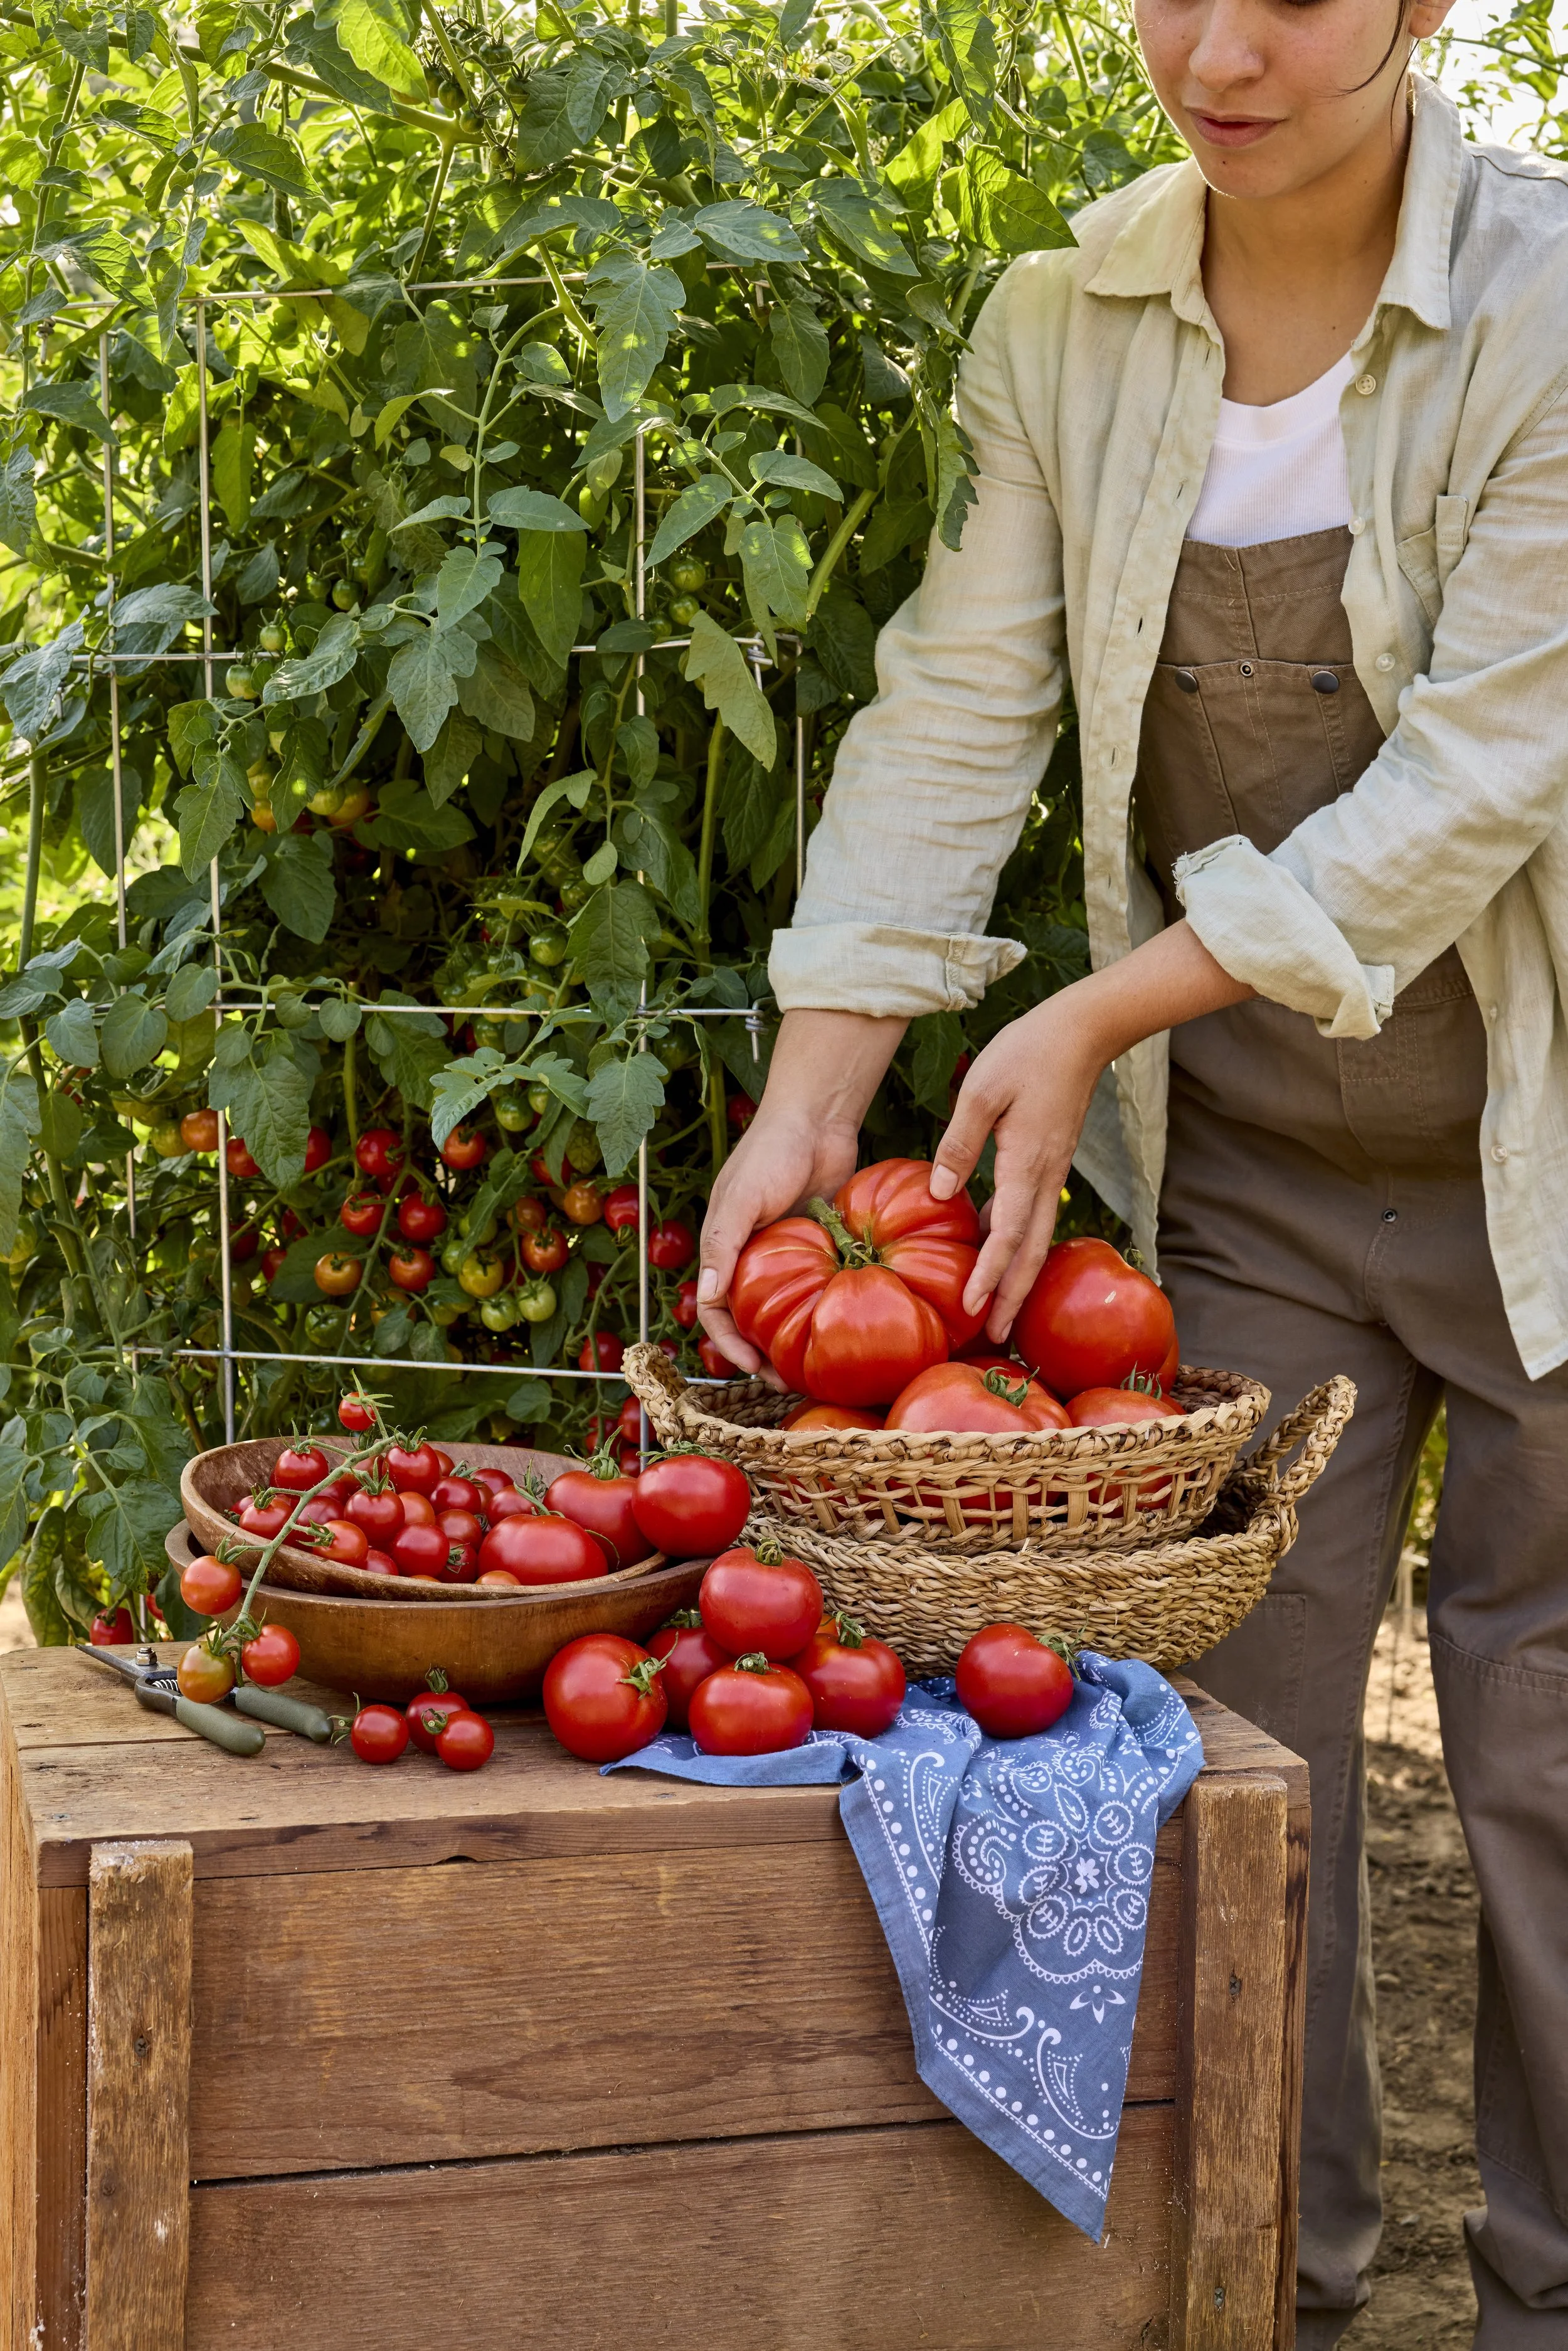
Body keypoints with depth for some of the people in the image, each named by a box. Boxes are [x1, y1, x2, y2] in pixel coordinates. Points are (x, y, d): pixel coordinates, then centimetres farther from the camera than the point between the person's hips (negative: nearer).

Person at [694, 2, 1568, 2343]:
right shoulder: (1066, 323, -2)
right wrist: (812, 1092, -15)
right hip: (1244, 1164, 4)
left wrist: (1095, 1020, -23)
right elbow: (954, 714, -5)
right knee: (1238, 1692, 6)